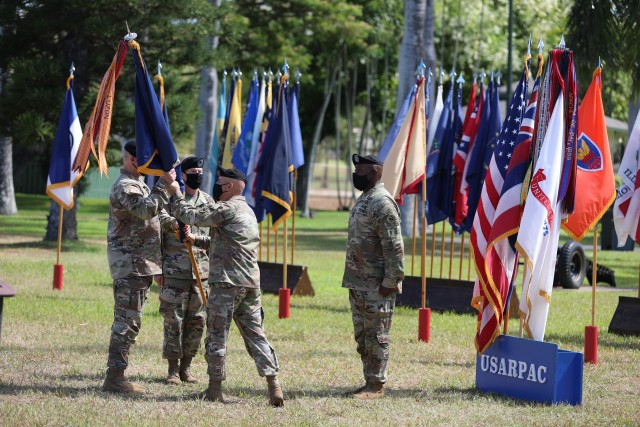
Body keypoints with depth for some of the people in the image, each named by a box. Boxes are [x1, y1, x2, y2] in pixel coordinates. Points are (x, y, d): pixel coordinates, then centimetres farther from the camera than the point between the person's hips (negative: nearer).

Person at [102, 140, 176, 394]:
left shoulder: (137, 184, 20)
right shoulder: (124, 187, -13)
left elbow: (149, 216, 25)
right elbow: (147, 209, -29)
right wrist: (163, 185, -27)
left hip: (139, 264, 10)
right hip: (129, 264, -10)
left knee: (128, 321, 12)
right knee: (127, 320, -11)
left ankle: (116, 376, 16)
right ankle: (114, 378, -10)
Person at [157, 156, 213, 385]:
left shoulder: (208, 201, 12)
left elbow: (215, 237, 12)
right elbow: (158, 234, -4)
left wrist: (194, 238, -6)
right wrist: (158, 269, -10)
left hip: (201, 271, 4)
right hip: (174, 270, -4)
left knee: (197, 322, 5)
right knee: (173, 321, -3)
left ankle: (186, 366, 15)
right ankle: (173, 368, 5)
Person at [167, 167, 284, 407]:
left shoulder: (226, 209, -9)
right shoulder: (248, 211, 19)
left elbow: (191, 216, -6)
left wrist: (176, 194, 7)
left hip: (227, 281, -8)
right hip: (251, 283, 8)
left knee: (217, 335, 2)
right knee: (255, 334, 7)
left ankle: (215, 389, 5)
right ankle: (274, 386, -4)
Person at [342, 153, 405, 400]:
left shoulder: (382, 203, -16)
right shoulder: (363, 201, 16)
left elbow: (394, 247, -20)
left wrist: (391, 281, -22)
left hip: (376, 286, -10)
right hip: (358, 284, 10)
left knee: (376, 338, -3)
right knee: (362, 337, 14)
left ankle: (376, 386, 2)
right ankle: (369, 383, 20)